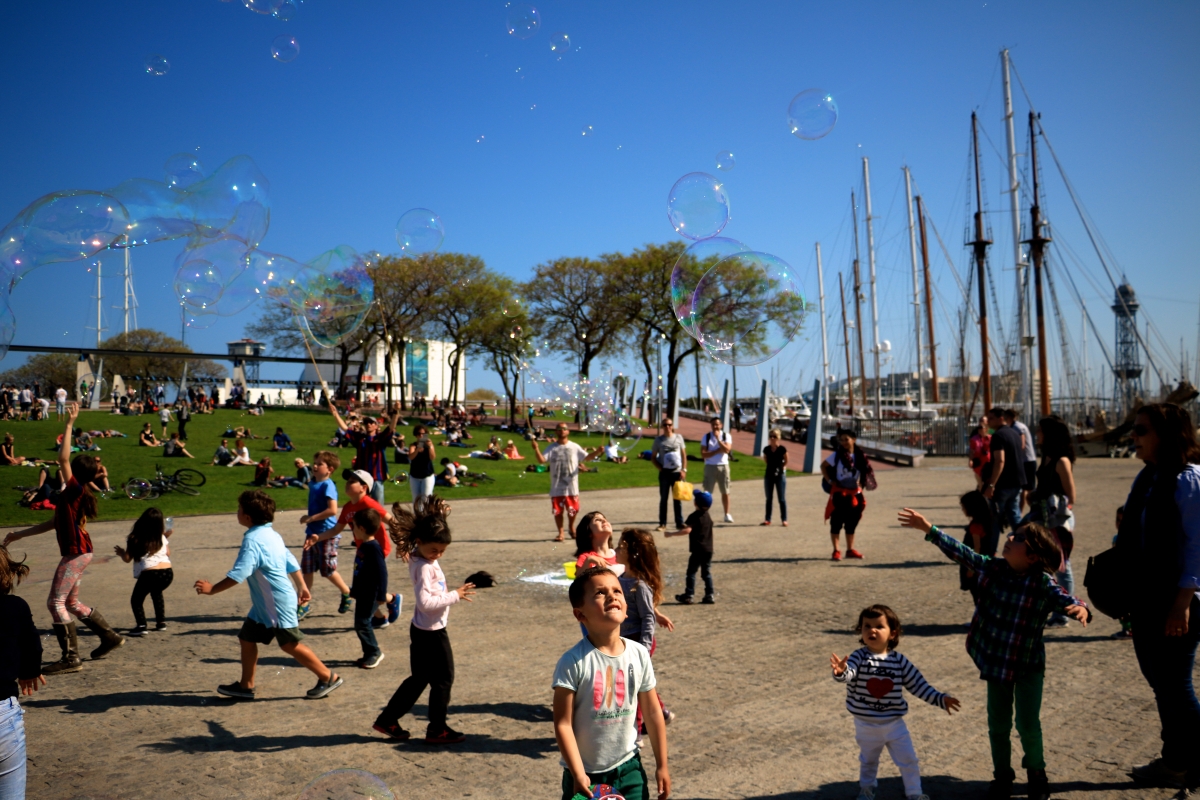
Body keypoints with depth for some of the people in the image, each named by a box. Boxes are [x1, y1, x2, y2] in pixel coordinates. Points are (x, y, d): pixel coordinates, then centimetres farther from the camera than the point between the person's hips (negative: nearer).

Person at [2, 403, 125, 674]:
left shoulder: (75, 490, -14)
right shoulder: (71, 495, 13)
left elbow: (62, 458, -22)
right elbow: (52, 523, 20)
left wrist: (70, 423, -20)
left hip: (76, 553, -10)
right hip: (77, 552, 10)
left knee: (56, 602, -6)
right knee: (71, 603, 17)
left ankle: (71, 658, -3)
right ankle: (110, 636, 25)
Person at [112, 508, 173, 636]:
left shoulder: (135, 539, 6)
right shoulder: (162, 538, 14)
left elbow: (127, 559, 7)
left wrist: (121, 552, 28)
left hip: (149, 573, -4)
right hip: (167, 573, 4)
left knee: (136, 599, 14)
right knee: (156, 592, 33)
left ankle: (141, 626, -5)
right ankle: (161, 622, 29)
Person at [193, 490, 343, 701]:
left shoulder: (252, 540, -21)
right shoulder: (271, 534, 8)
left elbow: (239, 574, -28)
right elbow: (291, 562, 15)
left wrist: (212, 589, -20)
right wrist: (301, 587, 23)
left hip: (278, 603, -10)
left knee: (290, 644, -1)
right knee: (247, 638, 13)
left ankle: (328, 677, 8)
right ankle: (246, 686, 23)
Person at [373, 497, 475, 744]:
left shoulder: (425, 558, 1)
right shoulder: (424, 567, -25)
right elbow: (426, 602, -31)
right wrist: (454, 596, -26)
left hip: (422, 630, 9)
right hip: (432, 632, -9)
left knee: (419, 678, 20)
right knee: (443, 679, 5)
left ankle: (388, 720, 28)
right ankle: (437, 730, 17)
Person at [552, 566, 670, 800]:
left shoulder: (639, 655, -6)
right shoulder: (573, 662, -19)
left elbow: (652, 713, 3)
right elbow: (562, 723, -16)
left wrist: (662, 765, 7)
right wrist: (578, 775, -18)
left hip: (629, 767, 4)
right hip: (587, 772, -3)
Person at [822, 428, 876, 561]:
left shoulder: (860, 456, 0)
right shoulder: (836, 455, -8)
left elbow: (866, 473, 12)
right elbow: (823, 466, 0)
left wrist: (861, 484, -3)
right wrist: (829, 481, -9)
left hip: (855, 494, 4)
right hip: (839, 493, -4)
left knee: (852, 523, 12)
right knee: (837, 522, 0)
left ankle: (850, 550, 23)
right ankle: (836, 551, 5)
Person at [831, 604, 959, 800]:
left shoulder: (899, 660, -9)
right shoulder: (859, 657, -19)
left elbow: (918, 684, 0)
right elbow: (849, 673, -37)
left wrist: (940, 699, -6)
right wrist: (841, 671, -61)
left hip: (894, 723, 1)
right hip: (866, 725, -1)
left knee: (908, 761, 9)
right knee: (868, 761, 22)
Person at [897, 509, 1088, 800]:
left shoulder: (1043, 584, -18)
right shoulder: (991, 567, -9)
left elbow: (1066, 599, -32)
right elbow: (960, 552, -3)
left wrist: (1080, 608, -56)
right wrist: (928, 528, -4)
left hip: (1029, 664, -3)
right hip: (996, 660, 3)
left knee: (1028, 725, 2)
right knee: (998, 724, 13)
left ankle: (1037, 775, 30)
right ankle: (1002, 776, 32)